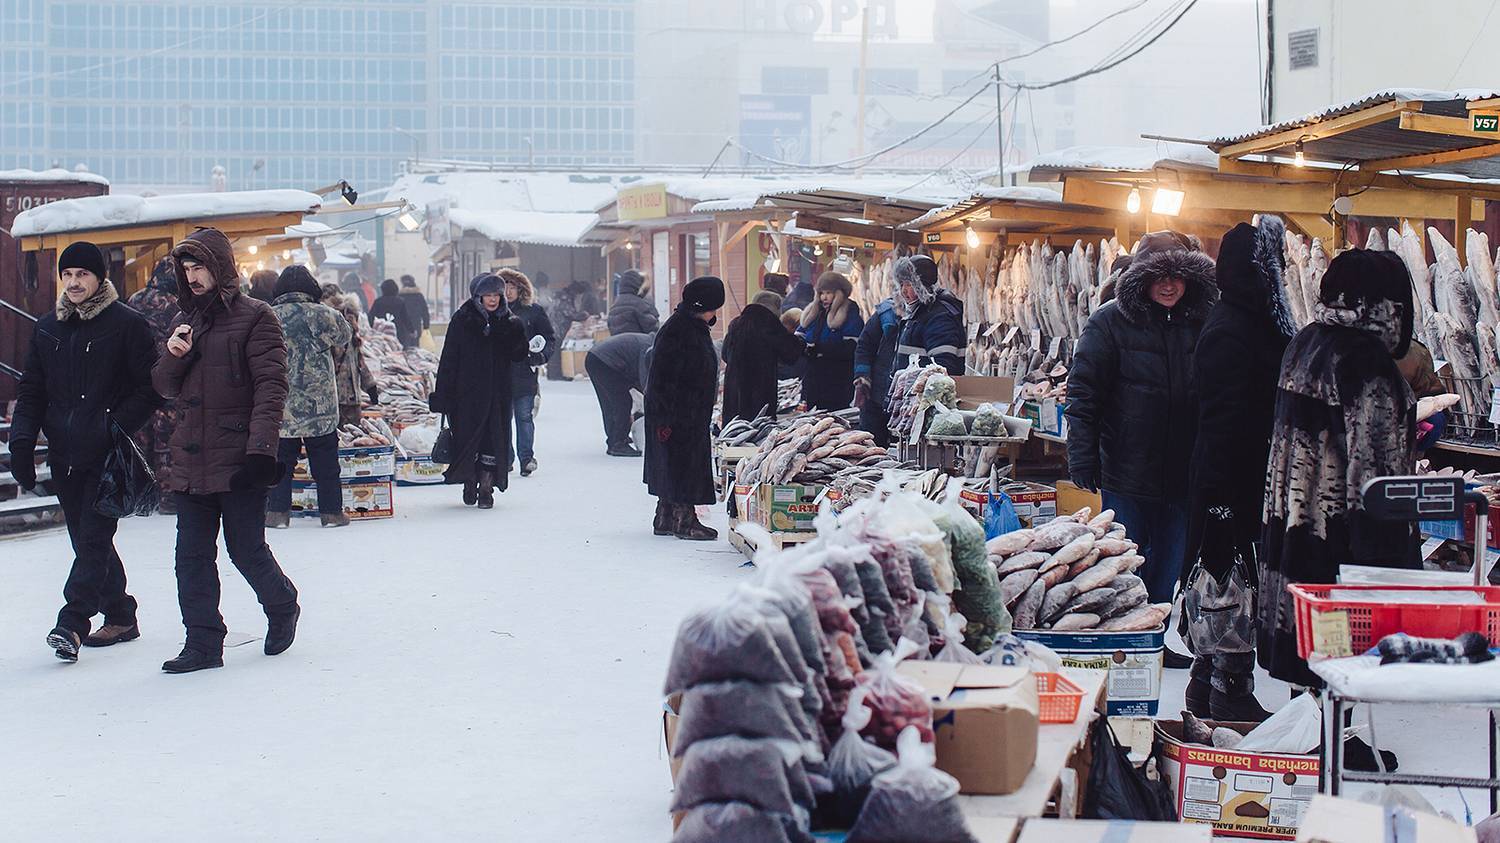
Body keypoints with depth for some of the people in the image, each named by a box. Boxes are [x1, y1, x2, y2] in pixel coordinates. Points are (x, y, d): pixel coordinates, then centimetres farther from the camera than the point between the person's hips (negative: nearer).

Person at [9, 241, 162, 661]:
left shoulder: (127, 324, -4)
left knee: (94, 537, -10)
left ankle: (72, 622, -15)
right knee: (86, 539, 10)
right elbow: (31, 390, 16)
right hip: (64, 454, 6)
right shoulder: (48, 328, 13)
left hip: (108, 454, -6)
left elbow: (151, 387, -6)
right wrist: (22, 441, 4)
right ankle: (119, 615, 21)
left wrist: (119, 425, -17)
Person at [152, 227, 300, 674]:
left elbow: (270, 384, -13)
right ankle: (203, 643, 11)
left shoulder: (254, 317, -5)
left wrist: (261, 445, -23)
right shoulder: (186, 320, 17)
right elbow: (165, 387, 18)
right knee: (192, 556, 4)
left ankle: (282, 607, 28)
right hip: (191, 459, 6)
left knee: (247, 550, 1)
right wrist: (173, 356, -5)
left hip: (238, 458, -6)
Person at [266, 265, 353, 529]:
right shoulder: (323, 314, -7)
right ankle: (331, 511, 14)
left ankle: (277, 512, 11)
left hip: (280, 406, 1)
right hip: (320, 407, -1)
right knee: (325, 461, 10)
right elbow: (345, 338, 12)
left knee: (281, 458, 12)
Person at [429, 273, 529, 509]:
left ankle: (486, 488, 6)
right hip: (467, 392, -2)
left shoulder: (507, 321, 7)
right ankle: (469, 485, 18)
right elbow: (449, 359, -4)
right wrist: (442, 395, -9)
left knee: (494, 439, 0)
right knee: (468, 436, 2)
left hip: (498, 393, 3)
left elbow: (516, 356, 7)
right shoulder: (462, 320, -3)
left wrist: (518, 338, -14)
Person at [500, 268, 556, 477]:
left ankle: (526, 458, 1)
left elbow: (550, 339, 6)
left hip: (525, 375, -2)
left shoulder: (533, 311, 3)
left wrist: (540, 356, -10)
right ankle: (504, 458, 15)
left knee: (524, 416, -3)